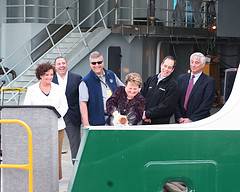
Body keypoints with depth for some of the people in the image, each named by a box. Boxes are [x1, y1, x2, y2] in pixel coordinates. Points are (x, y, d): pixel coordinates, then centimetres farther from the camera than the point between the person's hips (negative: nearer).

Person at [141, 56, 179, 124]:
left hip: (161, 123, -4)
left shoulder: (173, 85, -5)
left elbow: (166, 107, -13)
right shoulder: (150, 80, 12)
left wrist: (147, 114, -15)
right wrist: (143, 113, -6)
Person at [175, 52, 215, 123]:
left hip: (199, 122, -3)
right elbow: (176, 100, 6)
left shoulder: (209, 81, -4)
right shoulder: (181, 78, 9)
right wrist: (179, 117, -7)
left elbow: (206, 104, -11)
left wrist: (191, 119, -15)